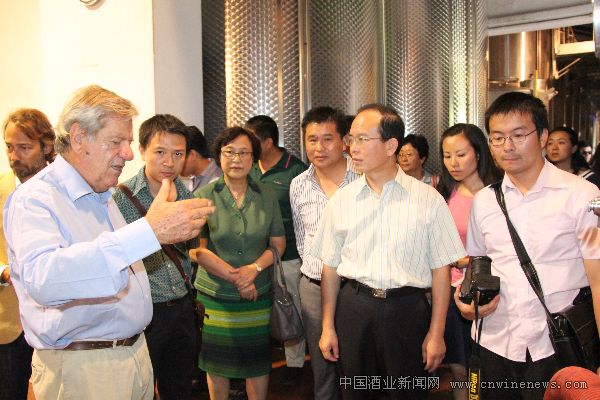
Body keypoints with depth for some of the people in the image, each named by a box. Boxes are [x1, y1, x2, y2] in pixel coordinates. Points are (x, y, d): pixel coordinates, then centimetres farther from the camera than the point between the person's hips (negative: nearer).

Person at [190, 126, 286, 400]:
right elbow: (196, 249, -9)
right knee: (217, 362, 12)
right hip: (215, 295, -1)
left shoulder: (266, 196, 2)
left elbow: (278, 242, 4)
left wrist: (254, 269, -14)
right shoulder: (204, 197, -5)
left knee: (258, 362, 10)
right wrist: (234, 277, -14)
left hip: (258, 295, 2)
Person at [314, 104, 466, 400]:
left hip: (408, 311, -2)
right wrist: (328, 327, 7)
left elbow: (440, 269, -2)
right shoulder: (340, 201, 2)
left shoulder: (428, 200, -4)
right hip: (353, 307, 2)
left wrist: (436, 333, -2)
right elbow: (330, 267, 7)